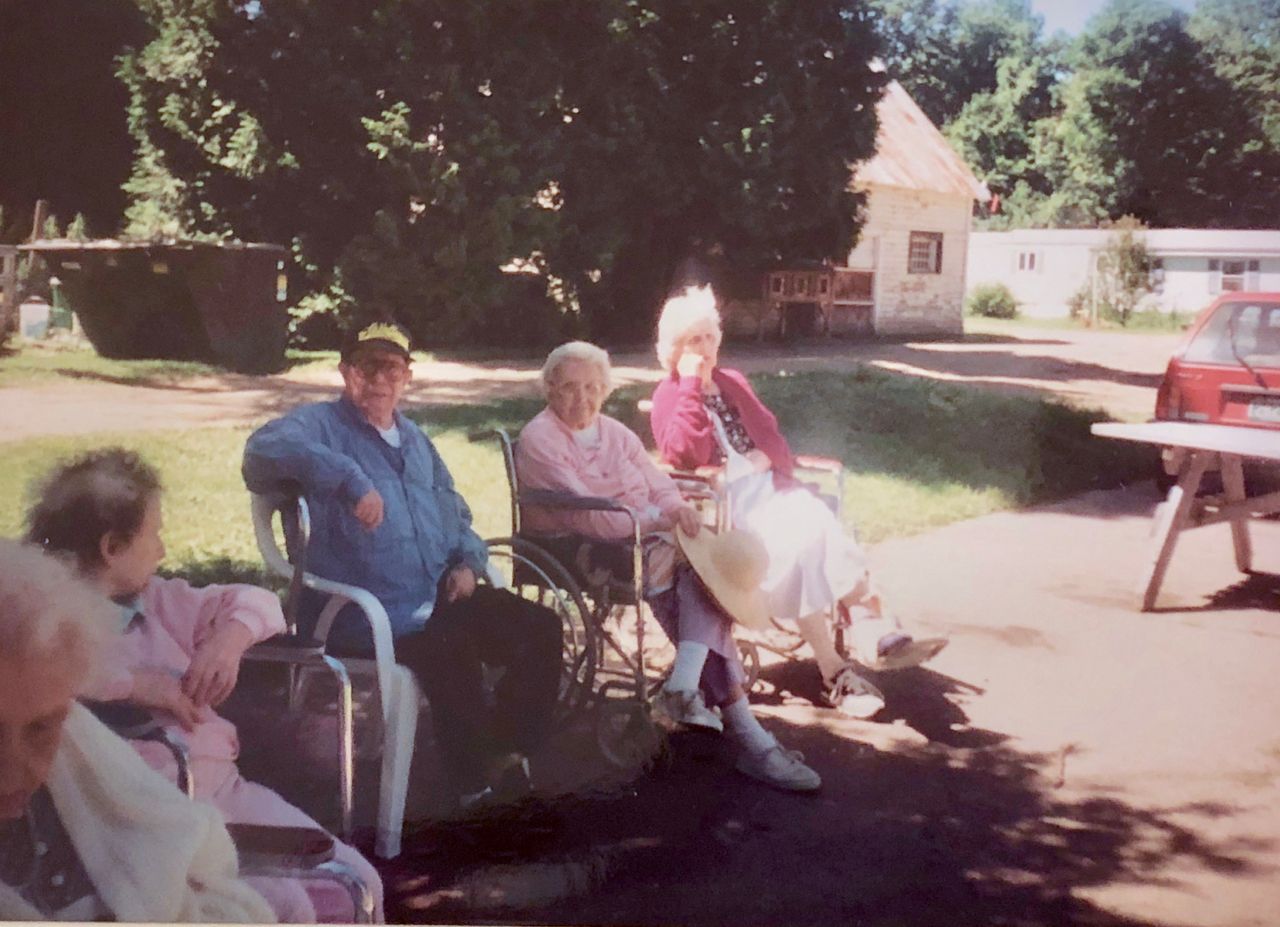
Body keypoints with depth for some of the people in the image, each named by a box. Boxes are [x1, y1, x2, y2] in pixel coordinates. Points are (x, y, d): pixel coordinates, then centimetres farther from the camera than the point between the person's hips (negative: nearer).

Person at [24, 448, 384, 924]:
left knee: (354, 885, -4)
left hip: (225, 787, 8)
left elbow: (253, 600, 27)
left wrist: (231, 636, 5)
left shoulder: (156, 599, 18)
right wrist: (136, 683, -19)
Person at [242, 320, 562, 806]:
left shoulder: (414, 439, 25)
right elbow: (267, 447, -22)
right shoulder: (321, 424, 2)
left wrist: (468, 562, 8)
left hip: (443, 597, 7)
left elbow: (456, 515, 30)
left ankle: (505, 754, 5)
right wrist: (351, 480, -31)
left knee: (540, 628, -9)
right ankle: (477, 782, -10)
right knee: (450, 648, -33)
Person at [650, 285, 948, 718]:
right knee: (798, 545, -31)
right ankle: (834, 672, -31)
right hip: (723, 500, -5)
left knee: (824, 529, -27)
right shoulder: (668, 397, 5)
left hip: (768, 483, 5)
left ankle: (874, 631, -37)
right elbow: (685, 455, -12)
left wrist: (768, 457, -3)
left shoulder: (733, 383, 23)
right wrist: (692, 385, -11)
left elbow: (770, 433, 21)